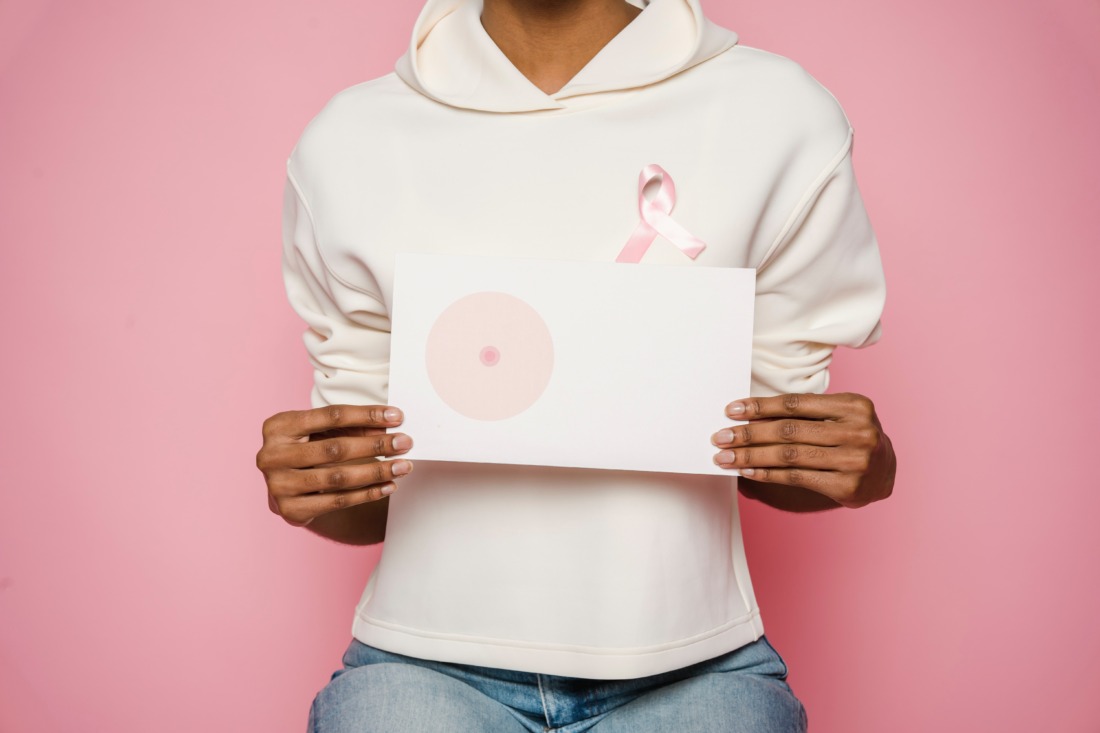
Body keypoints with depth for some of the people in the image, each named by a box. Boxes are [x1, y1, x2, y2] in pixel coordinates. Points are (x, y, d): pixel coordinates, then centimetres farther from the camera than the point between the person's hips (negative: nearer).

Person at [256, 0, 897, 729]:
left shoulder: (782, 115, 1)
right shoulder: (348, 142, 3)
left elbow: (776, 457, 9)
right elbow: (365, 502, 10)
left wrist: (868, 465, -12)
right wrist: (310, 488, -11)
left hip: (686, 668, 1)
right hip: (430, 662, 0)